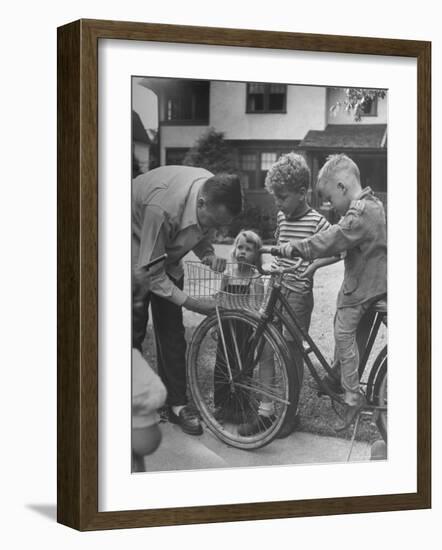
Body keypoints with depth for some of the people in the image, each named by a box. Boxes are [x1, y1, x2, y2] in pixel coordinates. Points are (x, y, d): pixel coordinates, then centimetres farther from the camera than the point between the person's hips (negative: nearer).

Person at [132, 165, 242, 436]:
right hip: (140, 253, -6)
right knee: (134, 328, -5)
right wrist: (191, 303, -31)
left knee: (172, 331, 3)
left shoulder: (215, 193, -22)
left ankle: (177, 403, 10)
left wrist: (210, 256, -23)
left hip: (168, 254, 6)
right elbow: (149, 272, -32)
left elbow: (201, 236, -1)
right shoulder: (163, 207, -42)